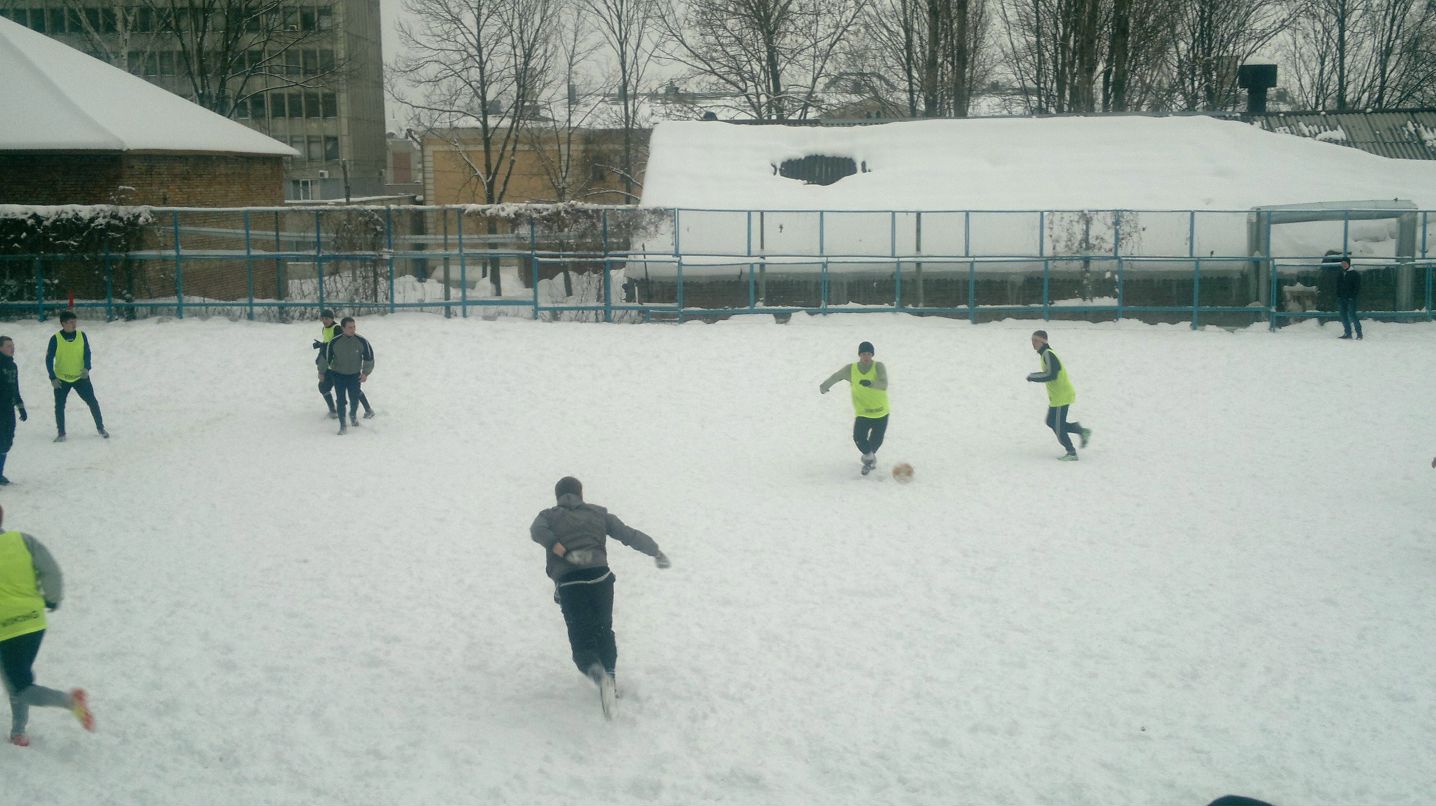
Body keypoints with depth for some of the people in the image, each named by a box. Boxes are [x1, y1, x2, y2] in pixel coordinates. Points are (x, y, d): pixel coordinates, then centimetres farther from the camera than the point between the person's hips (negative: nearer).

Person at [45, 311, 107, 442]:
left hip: (80, 377, 1)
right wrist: (52, 378, -14)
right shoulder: (55, 339, -12)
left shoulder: (81, 335, -7)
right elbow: (49, 359, -7)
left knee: (92, 402, 1)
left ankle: (100, 428, 18)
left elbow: (87, 353, -1)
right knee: (59, 406, -1)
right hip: (61, 379, -1)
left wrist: (86, 368, -18)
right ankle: (61, 433, 13)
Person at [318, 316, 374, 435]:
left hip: (355, 375, 1)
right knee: (341, 400, -5)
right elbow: (325, 356, -4)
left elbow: (369, 357, -2)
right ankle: (343, 425, 8)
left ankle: (353, 414, 37)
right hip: (338, 375, -1)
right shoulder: (334, 342, -18)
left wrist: (366, 372, -3)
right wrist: (321, 372, 6)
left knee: (354, 400, 4)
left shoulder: (362, 341, -16)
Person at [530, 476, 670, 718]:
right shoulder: (598, 513, 20)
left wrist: (562, 551, -14)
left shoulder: (549, 516, 18)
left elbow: (537, 531, -6)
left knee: (582, 643, 1)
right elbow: (629, 535, 13)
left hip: (569, 583, -2)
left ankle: (598, 674, -28)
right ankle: (610, 676, 30)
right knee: (603, 631, 26)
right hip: (600, 577, 2)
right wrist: (656, 551, 22)